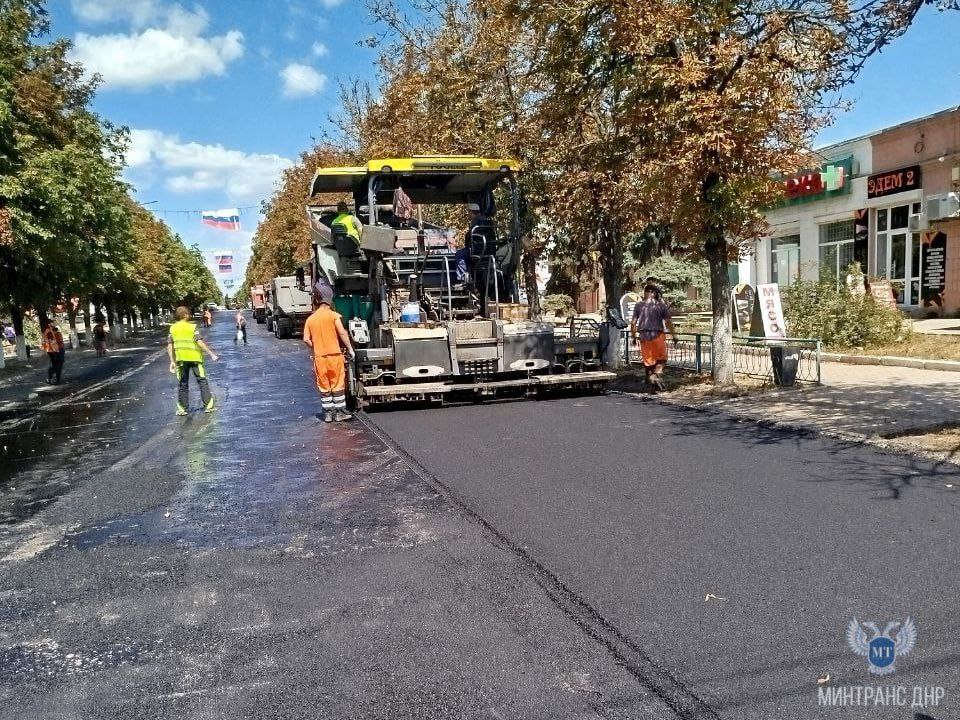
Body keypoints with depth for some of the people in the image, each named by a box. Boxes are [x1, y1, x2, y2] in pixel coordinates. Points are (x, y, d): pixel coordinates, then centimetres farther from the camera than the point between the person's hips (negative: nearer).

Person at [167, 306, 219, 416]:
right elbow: (200, 342, -14)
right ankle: (208, 405, 4)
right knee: (202, 381, 5)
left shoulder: (172, 328, 6)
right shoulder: (192, 327, -6)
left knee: (183, 383, 11)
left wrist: (172, 361, 7)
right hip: (194, 357, -3)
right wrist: (211, 353, -11)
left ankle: (182, 408, 11)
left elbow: (170, 346, 4)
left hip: (181, 359, 3)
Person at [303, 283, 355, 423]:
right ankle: (340, 412, 9)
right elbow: (342, 333, -13)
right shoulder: (333, 315, -6)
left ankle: (328, 413, 13)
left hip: (319, 357, 3)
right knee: (338, 384, 6)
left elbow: (306, 339, 2)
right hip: (334, 355, -3)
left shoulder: (310, 319, 6)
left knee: (323, 386, 11)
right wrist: (350, 348, -6)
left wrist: (316, 349, 15)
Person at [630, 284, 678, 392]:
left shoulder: (638, 305, 5)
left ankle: (651, 379, 11)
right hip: (657, 335, -2)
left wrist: (633, 336, 13)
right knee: (661, 359, 10)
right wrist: (674, 335, 7)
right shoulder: (661, 305, 0)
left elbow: (633, 323, 3)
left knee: (647, 360, 10)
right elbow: (668, 322, -2)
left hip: (643, 336, 2)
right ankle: (657, 375, -11)